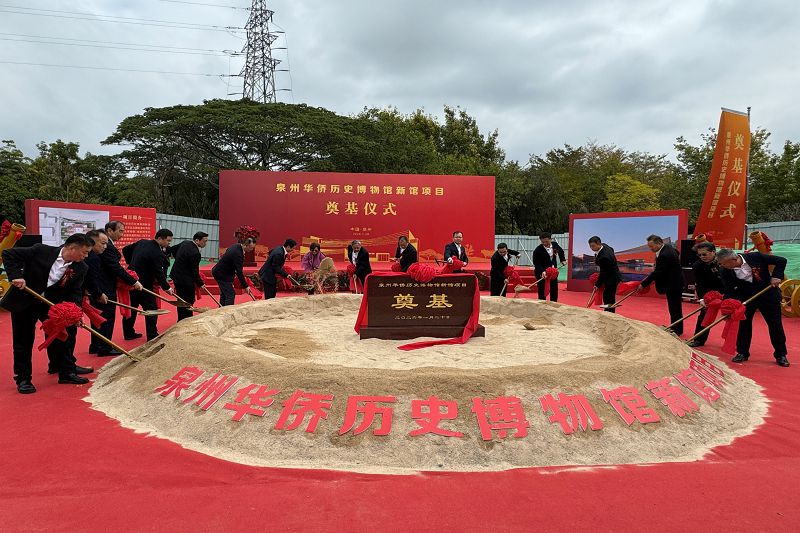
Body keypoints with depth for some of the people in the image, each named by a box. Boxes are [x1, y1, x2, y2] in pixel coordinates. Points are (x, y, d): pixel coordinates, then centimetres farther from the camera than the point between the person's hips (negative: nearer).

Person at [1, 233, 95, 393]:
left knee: (58, 338, 8)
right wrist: (15, 276, -22)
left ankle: (66, 372, 21)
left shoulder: (81, 268, -8)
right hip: (24, 302, -3)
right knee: (23, 342, 5)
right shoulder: (41, 251, -18)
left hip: (53, 304, 3)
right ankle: (23, 379, 17)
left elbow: (76, 292, -3)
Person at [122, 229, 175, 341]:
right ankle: (152, 336, 3)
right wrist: (167, 287, -7)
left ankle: (128, 333, 27)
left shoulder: (142, 242, 5)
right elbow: (159, 273, -17)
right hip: (143, 285, -9)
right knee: (151, 309, 1)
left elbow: (125, 250, 17)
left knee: (131, 308, 17)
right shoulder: (157, 253, -21)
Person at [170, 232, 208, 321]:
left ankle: (181, 320, 25)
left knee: (182, 301, 17)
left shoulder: (185, 243, 4)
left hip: (177, 275, 10)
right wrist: (200, 283, -7)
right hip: (185, 280, -10)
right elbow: (194, 271, -19)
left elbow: (173, 249, 20)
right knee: (189, 301, -1)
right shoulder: (195, 253, -24)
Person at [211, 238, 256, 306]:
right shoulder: (237, 253, -28)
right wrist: (246, 286, -25)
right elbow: (239, 272, -28)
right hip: (222, 274, -10)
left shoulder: (236, 246, 1)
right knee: (230, 295, -11)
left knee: (224, 294, 19)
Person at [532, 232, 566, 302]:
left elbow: (561, 251, 18)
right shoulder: (538, 250, -23)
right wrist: (542, 271, -36)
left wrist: (563, 260, 9)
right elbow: (536, 264, -22)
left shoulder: (555, 244, -6)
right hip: (541, 272, -6)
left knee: (554, 289, 14)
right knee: (542, 291, -5)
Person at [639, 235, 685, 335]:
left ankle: (676, 331, 8)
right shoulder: (668, 248, 5)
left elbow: (657, 272, -24)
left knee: (674, 308, -1)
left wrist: (643, 284, -19)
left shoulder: (664, 255, -27)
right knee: (676, 307, 19)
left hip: (673, 284, -11)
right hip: (675, 281, 11)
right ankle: (677, 329, 30)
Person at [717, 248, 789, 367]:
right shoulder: (726, 271, -16)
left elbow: (781, 261, -10)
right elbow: (729, 290, -14)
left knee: (775, 324, 7)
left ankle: (781, 355, 20)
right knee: (743, 324, 2)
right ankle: (742, 353, 17)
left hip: (768, 295, -1)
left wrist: (776, 276, -20)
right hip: (745, 298, 1)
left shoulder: (756, 257, -22)